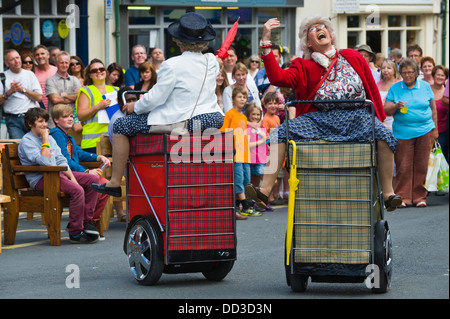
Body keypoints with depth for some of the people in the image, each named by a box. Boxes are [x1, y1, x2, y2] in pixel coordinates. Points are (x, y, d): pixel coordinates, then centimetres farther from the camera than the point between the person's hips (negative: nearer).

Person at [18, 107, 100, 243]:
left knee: (93, 179, -4)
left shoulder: (50, 138, 18)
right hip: (40, 179, -9)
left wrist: (72, 177, 0)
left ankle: (86, 220, -2)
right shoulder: (27, 141, -8)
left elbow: (61, 161, 15)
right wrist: (45, 139, -14)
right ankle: (75, 232, -22)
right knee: (77, 190, -30)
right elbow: (44, 162, -21)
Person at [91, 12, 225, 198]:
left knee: (120, 126, 8)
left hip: (180, 122, -7)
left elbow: (155, 98, -13)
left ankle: (115, 183, 11)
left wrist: (135, 107, 4)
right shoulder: (212, 62, 1)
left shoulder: (172, 65, -17)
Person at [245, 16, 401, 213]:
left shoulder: (352, 57, 17)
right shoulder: (304, 66, 14)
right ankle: (264, 191, -23)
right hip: (320, 118, 1)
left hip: (356, 115, -1)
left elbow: (372, 88, 20)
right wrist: (266, 42, -5)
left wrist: (379, 119, 14)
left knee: (383, 135, -30)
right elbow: (278, 78, -3)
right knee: (281, 133, -20)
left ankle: (388, 193, -20)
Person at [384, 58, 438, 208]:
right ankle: (403, 197, 2)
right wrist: (396, 106, -17)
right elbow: (386, 110, 3)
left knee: (421, 166, 1)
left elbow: (433, 108, 16)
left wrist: (435, 128, 14)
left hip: (424, 132, 1)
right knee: (403, 166, -5)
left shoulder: (425, 86, 9)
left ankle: (419, 197, 9)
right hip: (403, 132, -1)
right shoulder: (395, 88, 5)